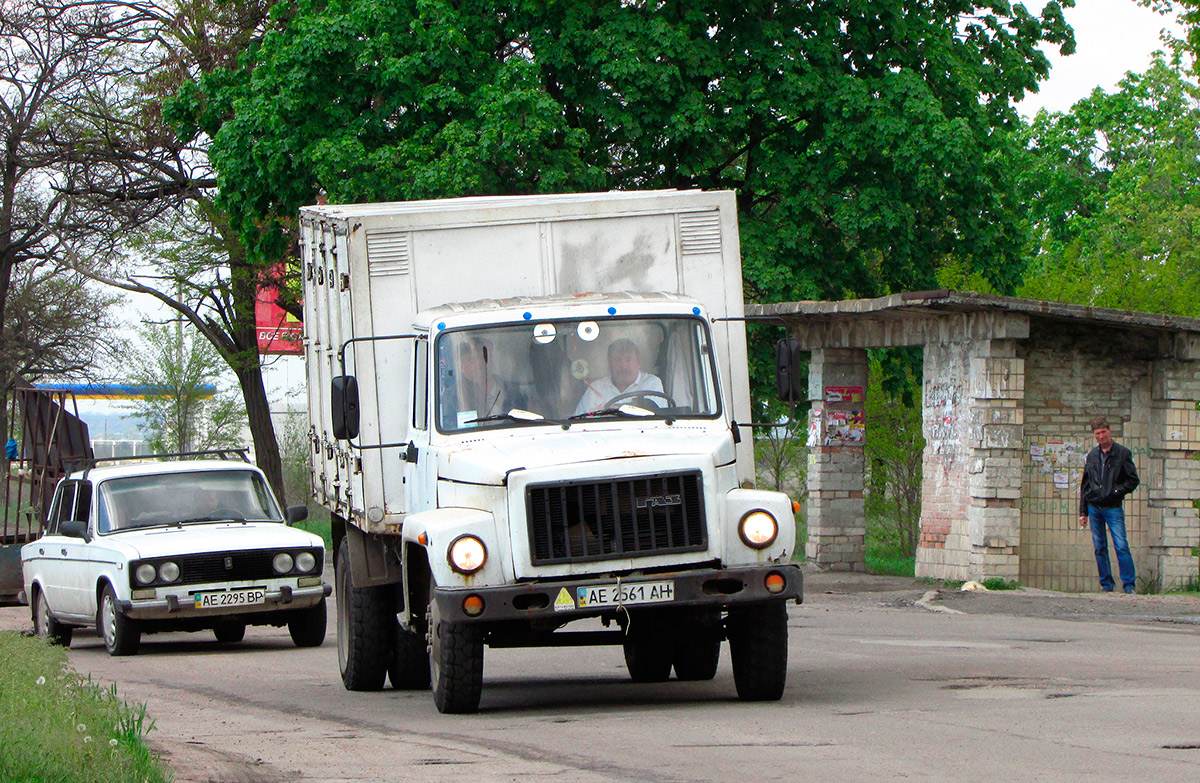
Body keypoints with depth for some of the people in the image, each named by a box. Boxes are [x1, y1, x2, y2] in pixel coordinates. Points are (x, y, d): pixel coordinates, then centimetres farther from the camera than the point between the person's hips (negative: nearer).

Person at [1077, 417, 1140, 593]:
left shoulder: (1122, 453, 0)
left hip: (1113, 507, -4)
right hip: (1094, 507, 4)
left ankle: (1129, 584, -10)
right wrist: (1083, 511, 13)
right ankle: (1106, 584, 12)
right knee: (1100, 548, 5)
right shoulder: (1092, 456, 13)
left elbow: (1133, 480, 1)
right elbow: (1085, 485, 18)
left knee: (1121, 546, -12)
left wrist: (1117, 491, -12)